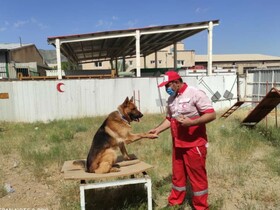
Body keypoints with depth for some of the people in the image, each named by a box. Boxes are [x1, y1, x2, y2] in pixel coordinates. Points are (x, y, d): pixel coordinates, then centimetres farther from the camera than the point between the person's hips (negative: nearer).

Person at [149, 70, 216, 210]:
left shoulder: (195, 94, -15)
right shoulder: (171, 99, 8)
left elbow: (211, 115, -18)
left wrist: (191, 122, -28)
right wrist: (158, 129, 4)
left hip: (194, 144, -7)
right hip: (177, 144, 7)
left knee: (197, 176, 6)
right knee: (177, 174, 18)